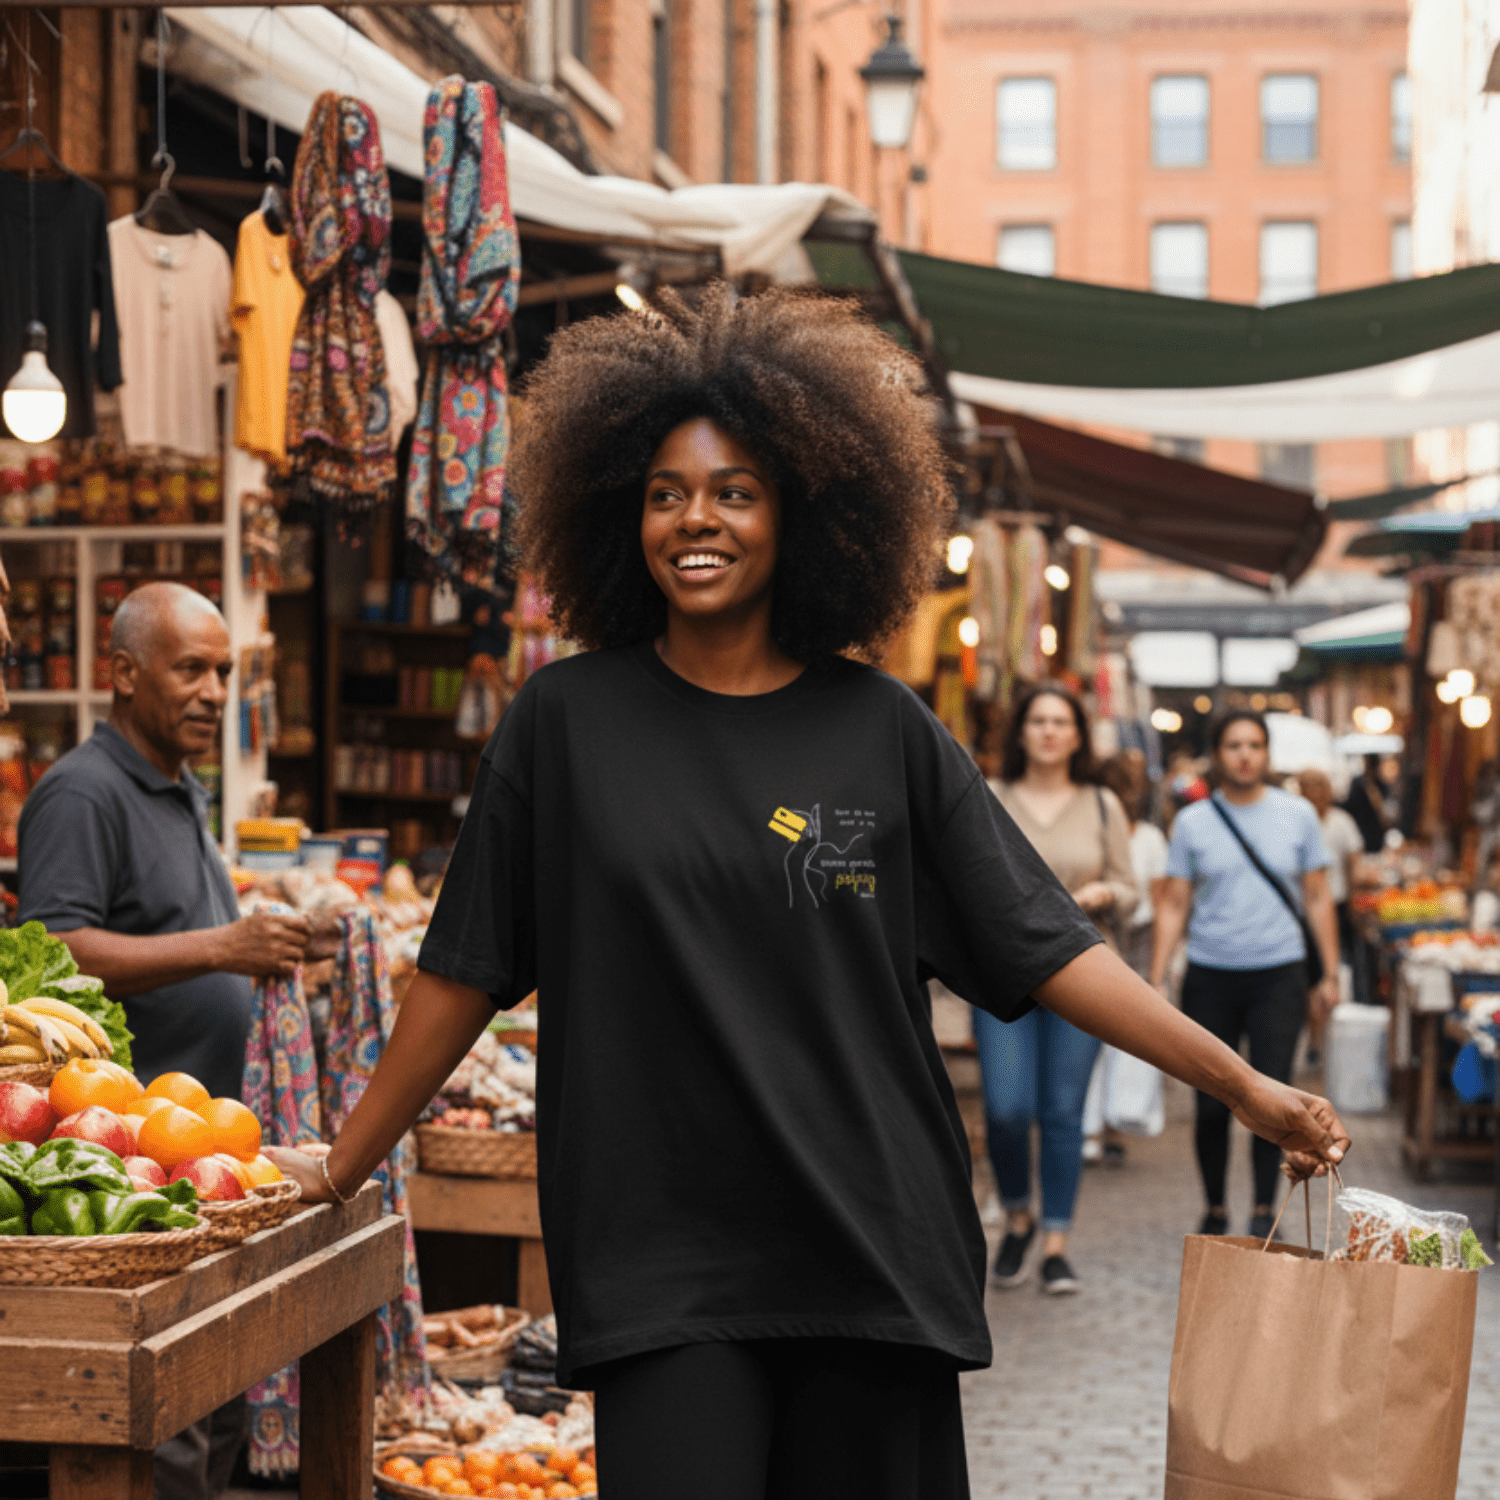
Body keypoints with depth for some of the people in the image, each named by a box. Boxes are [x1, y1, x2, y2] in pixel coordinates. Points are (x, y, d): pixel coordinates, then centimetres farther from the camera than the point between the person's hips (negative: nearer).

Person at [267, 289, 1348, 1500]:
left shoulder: (880, 729, 5)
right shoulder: (570, 720, 3)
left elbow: (1042, 946, 4)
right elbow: (463, 971, 8)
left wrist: (1242, 1083, -2)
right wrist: (346, 1163, 10)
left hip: (872, 1250, 1)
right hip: (661, 1255, -1)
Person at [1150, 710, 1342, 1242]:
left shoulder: (1298, 815, 4)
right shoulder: (1193, 822, 3)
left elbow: (1317, 898, 9)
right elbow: (1173, 905, 4)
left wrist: (1330, 973, 6)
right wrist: (1155, 982, -2)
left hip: (1278, 976, 0)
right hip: (1210, 976, 0)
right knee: (1212, 1105, 3)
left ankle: (1264, 1212, 5)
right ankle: (1214, 1211, 20)